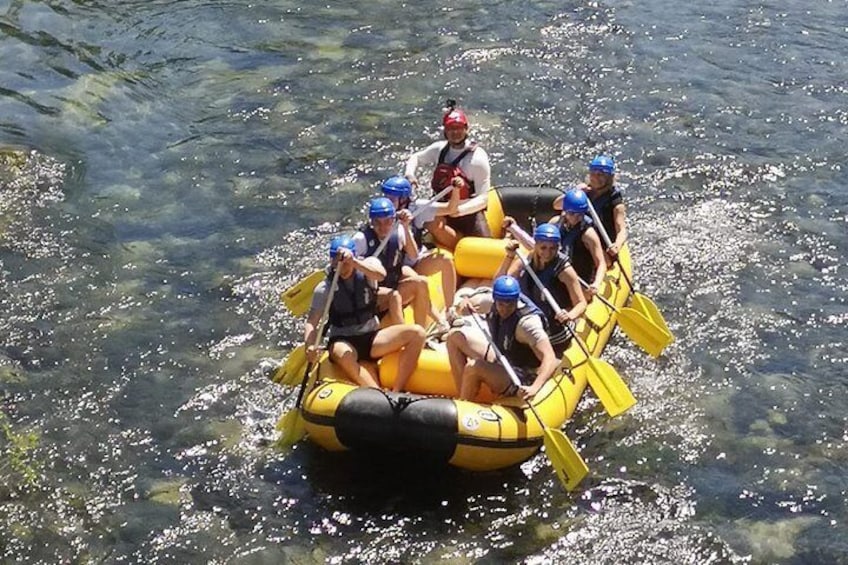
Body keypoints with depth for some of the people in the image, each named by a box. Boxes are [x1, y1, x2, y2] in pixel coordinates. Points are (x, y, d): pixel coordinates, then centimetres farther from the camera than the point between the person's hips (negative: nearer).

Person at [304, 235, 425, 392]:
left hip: (371, 338, 3)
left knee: (417, 333, -21)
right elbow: (311, 323, -9)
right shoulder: (325, 288, -3)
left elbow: (381, 275, -27)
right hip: (343, 341, -2)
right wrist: (310, 346, -30)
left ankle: (397, 393, -26)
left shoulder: (368, 265, -1)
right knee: (341, 353, -40)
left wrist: (353, 261, -44)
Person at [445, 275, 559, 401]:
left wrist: (534, 388, -53)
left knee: (473, 367, -32)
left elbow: (550, 358, -38)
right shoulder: (498, 303, -10)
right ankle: (462, 397, 3)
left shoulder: (527, 323, -31)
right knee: (455, 336, 7)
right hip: (500, 360, 9)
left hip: (521, 380, -9)